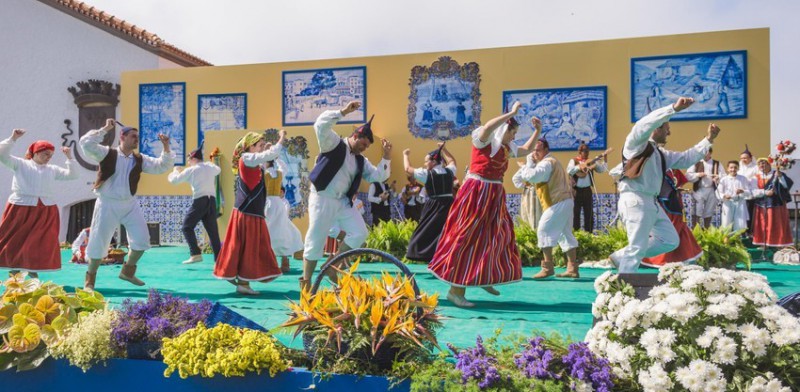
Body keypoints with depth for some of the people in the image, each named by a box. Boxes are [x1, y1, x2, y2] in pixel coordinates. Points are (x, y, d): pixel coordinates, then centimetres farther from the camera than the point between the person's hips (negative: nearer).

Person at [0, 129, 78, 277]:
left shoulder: (52, 169, 15)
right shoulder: (21, 164, 7)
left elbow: (72, 175, 10)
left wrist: (69, 158, 2)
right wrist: (13, 139, -10)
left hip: (46, 212, 3)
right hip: (21, 208, -3)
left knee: (41, 244, 4)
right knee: (15, 242, 2)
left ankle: (33, 271, 18)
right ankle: (14, 272, 13)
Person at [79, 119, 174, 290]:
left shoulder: (140, 159, 3)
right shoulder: (107, 153, -7)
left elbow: (162, 166, 0)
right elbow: (86, 143, -19)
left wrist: (166, 147, -12)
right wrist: (105, 129, -20)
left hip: (130, 204, 4)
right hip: (108, 205, -4)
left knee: (141, 239, 3)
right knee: (99, 242, 2)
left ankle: (127, 271, 25)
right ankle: (89, 279, 20)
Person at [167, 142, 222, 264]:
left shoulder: (191, 170, 1)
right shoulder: (211, 167, 14)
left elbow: (174, 180, 8)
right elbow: (218, 170, 38)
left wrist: (175, 171, 27)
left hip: (199, 201, -5)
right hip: (211, 201, 5)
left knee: (187, 227, 6)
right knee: (213, 231, 9)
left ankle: (196, 254, -7)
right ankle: (219, 259, 6)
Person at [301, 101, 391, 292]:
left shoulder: (361, 161, 12)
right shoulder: (334, 144, -6)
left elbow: (378, 177, 7)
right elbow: (321, 125, -21)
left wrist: (386, 157, -3)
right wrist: (344, 112, -22)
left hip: (343, 201, 7)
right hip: (322, 199, -6)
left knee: (360, 233, -1)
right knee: (315, 241, -2)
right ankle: (305, 282, 12)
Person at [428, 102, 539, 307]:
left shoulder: (506, 147, 14)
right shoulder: (484, 141, -10)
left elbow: (527, 150, 29)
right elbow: (488, 127, -34)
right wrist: (512, 113, -27)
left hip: (494, 196, 9)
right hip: (477, 193, -9)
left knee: (495, 236, 15)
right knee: (469, 237, -9)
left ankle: (484, 279, 30)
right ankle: (455, 291, -7)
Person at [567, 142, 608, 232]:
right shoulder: (574, 161, 0)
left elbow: (602, 169, 6)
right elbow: (569, 171, -17)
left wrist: (604, 160, -7)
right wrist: (579, 167, -29)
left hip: (587, 190, 4)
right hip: (577, 190, -3)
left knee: (589, 212, 6)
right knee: (576, 212, 2)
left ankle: (589, 233, 14)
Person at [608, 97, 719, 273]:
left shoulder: (661, 154, 22)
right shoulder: (637, 144, -4)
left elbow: (686, 159, 24)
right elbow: (644, 125, -22)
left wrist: (708, 140, 19)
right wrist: (674, 108, -28)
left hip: (651, 202, 10)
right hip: (635, 201, -10)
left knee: (671, 240, 15)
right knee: (637, 247, -10)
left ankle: (621, 257, 18)